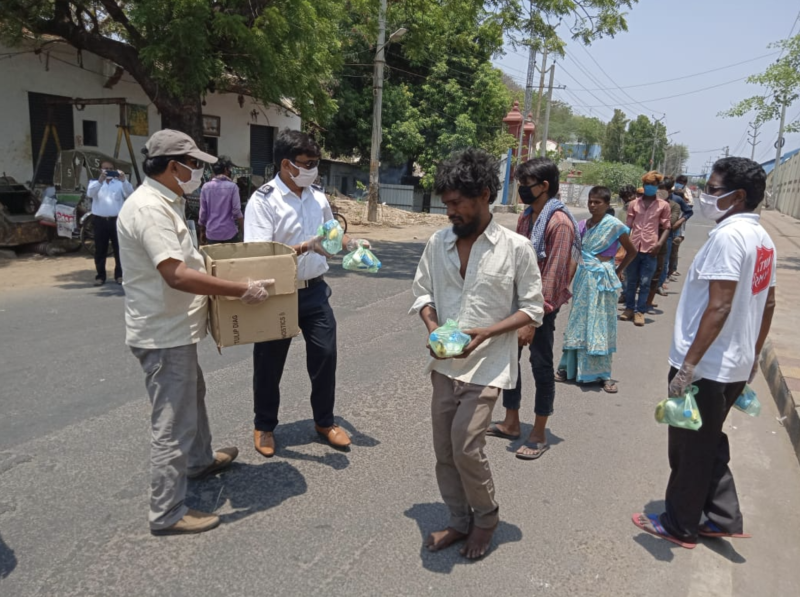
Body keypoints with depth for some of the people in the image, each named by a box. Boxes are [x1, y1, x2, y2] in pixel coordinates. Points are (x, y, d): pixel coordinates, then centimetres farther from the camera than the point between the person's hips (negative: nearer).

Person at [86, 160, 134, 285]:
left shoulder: (120, 183, 11)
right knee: (100, 250, 5)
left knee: (119, 249, 2)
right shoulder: (95, 183, 11)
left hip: (117, 220, 0)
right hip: (100, 221, 1)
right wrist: (100, 180, -27)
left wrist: (124, 180, -24)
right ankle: (100, 276, 13)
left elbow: (130, 194, -7)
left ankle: (119, 275, 11)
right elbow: (89, 193, -10)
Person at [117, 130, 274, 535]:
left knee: (192, 394, 28)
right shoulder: (149, 208, -24)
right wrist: (242, 290, -31)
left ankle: (200, 460, 50)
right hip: (164, 335, -11)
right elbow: (177, 275, -33)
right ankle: (167, 513, 12)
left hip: (174, 329, 11)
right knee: (171, 422, -1)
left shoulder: (164, 203, 11)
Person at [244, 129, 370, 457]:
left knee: (325, 354, 9)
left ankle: (324, 421, 30)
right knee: (270, 362, 11)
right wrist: (304, 247, -33)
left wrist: (352, 242, -1)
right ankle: (264, 425, 32)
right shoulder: (263, 201, -16)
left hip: (315, 289, 5)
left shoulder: (318, 196, 4)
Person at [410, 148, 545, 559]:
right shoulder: (437, 243, 2)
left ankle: (486, 516, 19)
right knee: (444, 450, 10)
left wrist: (485, 333, -18)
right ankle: (460, 521, 33)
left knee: (465, 445, -11)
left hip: (487, 366, -5)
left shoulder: (516, 247, -9)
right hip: (444, 364, 5)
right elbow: (422, 292, 12)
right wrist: (432, 325, -9)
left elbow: (532, 309, -4)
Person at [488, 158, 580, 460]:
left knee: (541, 366, 4)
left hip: (541, 308, -8)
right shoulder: (525, 217, 9)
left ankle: (539, 435, 18)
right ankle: (510, 423, 30)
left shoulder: (559, 223, -17)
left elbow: (553, 275, -21)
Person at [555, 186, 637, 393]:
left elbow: (632, 251, 3)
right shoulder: (582, 225, 5)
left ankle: (603, 374, 10)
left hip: (603, 278, -4)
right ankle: (570, 367, 19)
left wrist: (618, 271, 3)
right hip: (583, 277, 4)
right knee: (578, 322, 10)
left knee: (601, 324, 2)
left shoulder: (615, 226, -7)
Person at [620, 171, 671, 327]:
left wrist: (659, 244, -10)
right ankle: (629, 308, 20)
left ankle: (640, 311, 8)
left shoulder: (663, 205, 5)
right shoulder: (634, 204, 10)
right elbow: (628, 226, 11)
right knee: (631, 281, 10)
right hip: (633, 247, 2)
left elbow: (666, 227, 5)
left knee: (645, 283, 1)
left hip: (650, 249, -2)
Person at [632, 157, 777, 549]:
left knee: (689, 449, 7)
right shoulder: (762, 239, 10)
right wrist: (754, 355, 24)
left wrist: (689, 364, -24)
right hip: (736, 366, 9)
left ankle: (680, 526, 22)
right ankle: (724, 519, 31)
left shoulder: (727, 236, -19)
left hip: (705, 367, -9)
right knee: (710, 443, 22)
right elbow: (767, 304, 16)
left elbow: (719, 306, -25)